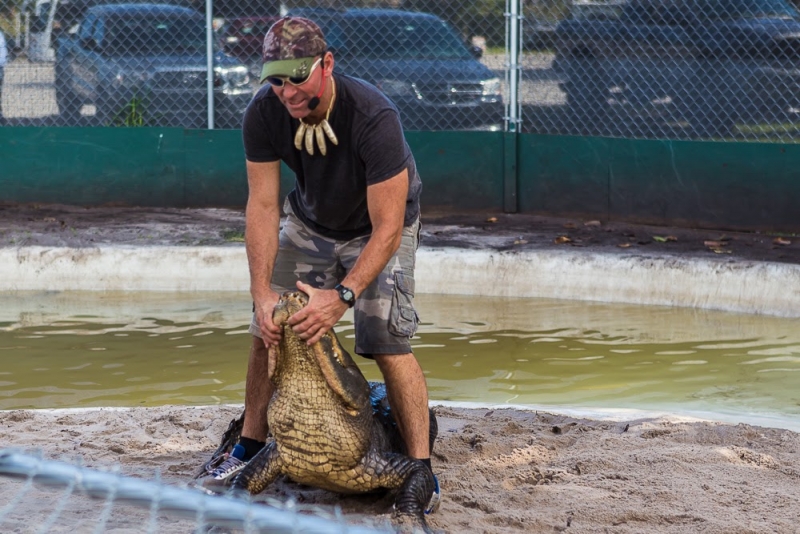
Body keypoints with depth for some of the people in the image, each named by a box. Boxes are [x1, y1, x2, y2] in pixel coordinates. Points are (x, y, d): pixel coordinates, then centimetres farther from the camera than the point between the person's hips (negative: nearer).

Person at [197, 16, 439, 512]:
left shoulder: (372, 116, -38)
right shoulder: (264, 113, -25)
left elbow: (386, 228, -35)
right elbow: (263, 206, -20)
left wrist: (342, 296, -44)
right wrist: (262, 291, -30)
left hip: (379, 226, -4)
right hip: (310, 221, 5)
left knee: (388, 343, -17)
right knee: (268, 330, 0)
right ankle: (250, 448, 16)